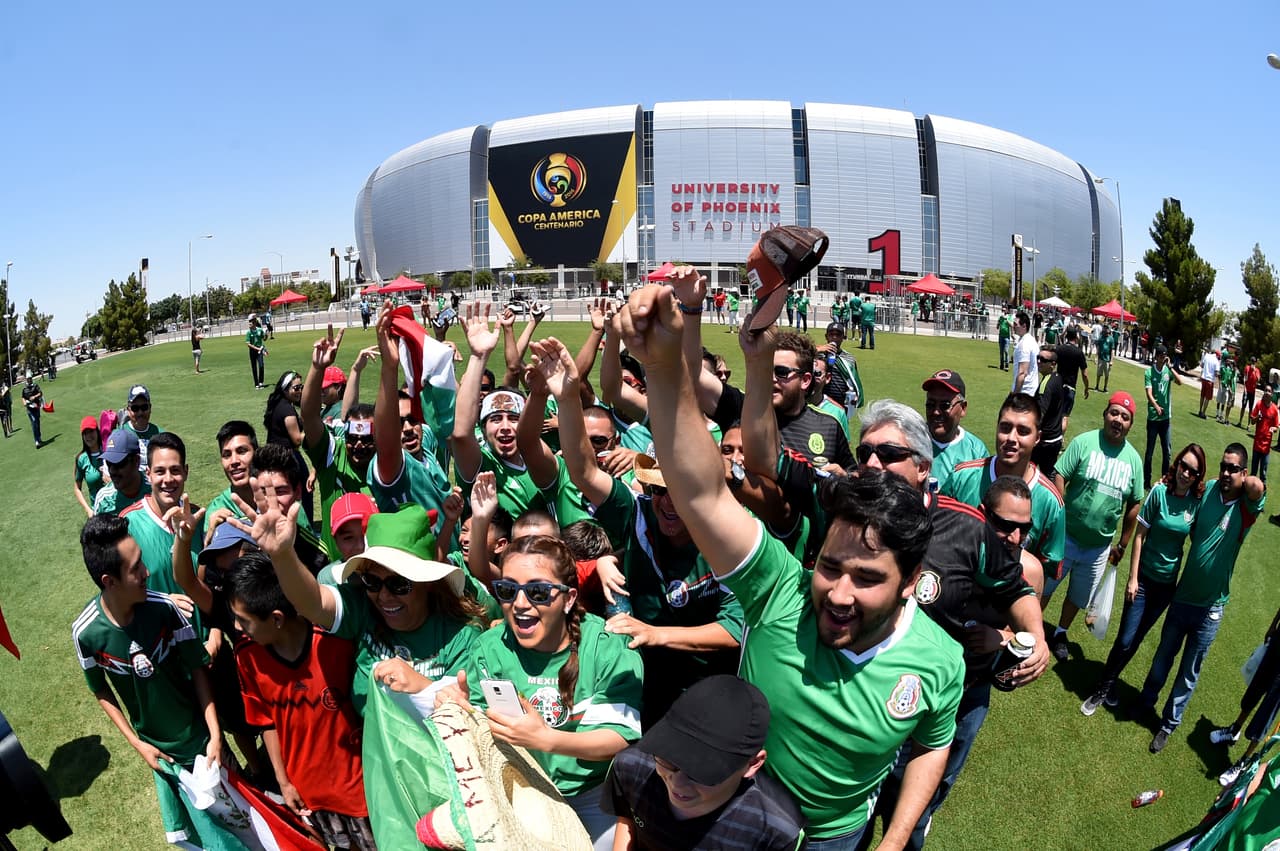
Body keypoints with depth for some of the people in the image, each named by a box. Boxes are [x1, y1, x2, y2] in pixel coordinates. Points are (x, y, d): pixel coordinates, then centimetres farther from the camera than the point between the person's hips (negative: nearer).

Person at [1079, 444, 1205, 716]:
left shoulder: (1196, 501, -7)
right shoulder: (1160, 491, -15)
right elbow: (1139, 535, -11)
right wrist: (1132, 578, -10)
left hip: (1168, 583, 3)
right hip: (1144, 578, -3)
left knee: (1135, 640, 15)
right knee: (1125, 640, -1)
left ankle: (1107, 685, 33)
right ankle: (1103, 688, 19)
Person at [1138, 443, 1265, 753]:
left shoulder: (1246, 506, -16)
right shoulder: (1208, 491, -5)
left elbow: (1257, 485, -40)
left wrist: (1241, 481, -21)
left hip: (1210, 608, -3)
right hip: (1182, 596, 3)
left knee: (1189, 673, 13)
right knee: (1163, 656, 22)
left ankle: (1169, 724, 30)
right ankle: (1146, 702, 42)